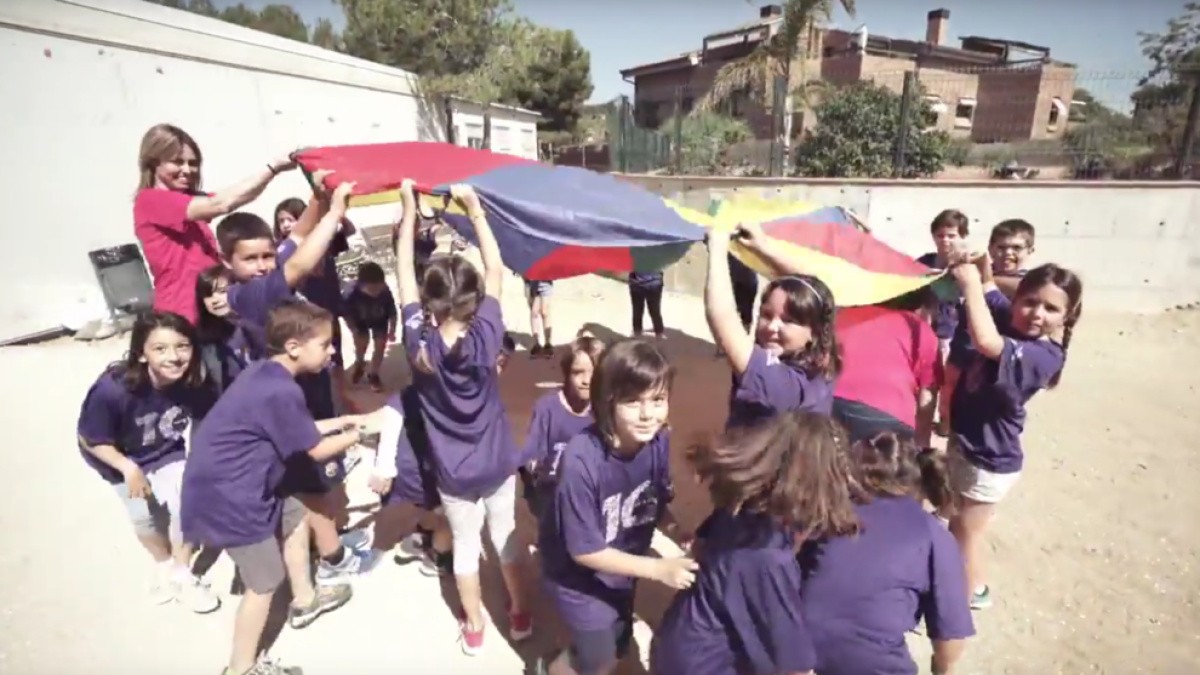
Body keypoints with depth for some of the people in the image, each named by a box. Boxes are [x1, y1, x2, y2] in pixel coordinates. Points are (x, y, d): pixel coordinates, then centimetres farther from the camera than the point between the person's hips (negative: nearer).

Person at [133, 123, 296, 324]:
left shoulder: (192, 199, 15)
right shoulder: (150, 200, -9)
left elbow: (239, 198, 0)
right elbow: (219, 205, -22)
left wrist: (273, 169, -17)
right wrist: (273, 166, -23)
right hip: (182, 313, -8)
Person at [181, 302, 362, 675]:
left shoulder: (265, 372, 1)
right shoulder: (281, 392, -28)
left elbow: (296, 429, 13)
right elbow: (316, 449, -15)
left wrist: (338, 422, 11)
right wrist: (357, 434, 0)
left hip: (233, 481, 10)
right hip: (228, 494, -9)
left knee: (295, 517, 24)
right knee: (265, 581, 8)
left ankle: (304, 600, 43)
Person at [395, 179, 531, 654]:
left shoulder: (420, 343, -19)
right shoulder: (486, 336, -21)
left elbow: (404, 271, -12)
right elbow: (495, 270, -13)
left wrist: (409, 210, -7)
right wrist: (475, 210, -10)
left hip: (452, 472, 0)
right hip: (498, 463, 0)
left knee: (465, 544, 17)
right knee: (506, 534, 19)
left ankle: (474, 628, 34)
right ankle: (519, 615, 37)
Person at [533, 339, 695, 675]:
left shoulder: (659, 440, -21)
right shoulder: (581, 461, -36)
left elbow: (657, 506, -4)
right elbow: (584, 551, -26)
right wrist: (659, 569, -27)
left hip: (621, 566, 5)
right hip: (577, 573, -5)